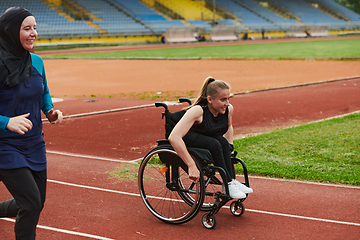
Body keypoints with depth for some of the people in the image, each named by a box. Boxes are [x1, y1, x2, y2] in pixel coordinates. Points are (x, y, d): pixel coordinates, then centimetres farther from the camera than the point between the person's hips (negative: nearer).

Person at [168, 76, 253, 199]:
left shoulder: (229, 109, -15)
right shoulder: (197, 111, -34)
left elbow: (229, 127, 13)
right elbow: (174, 137, -44)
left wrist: (229, 147, 2)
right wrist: (191, 166, -47)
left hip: (209, 138, 6)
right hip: (188, 139, -6)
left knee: (223, 142, -27)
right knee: (215, 145, -32)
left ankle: (232, 181, -17)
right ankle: (228, 184, -21)